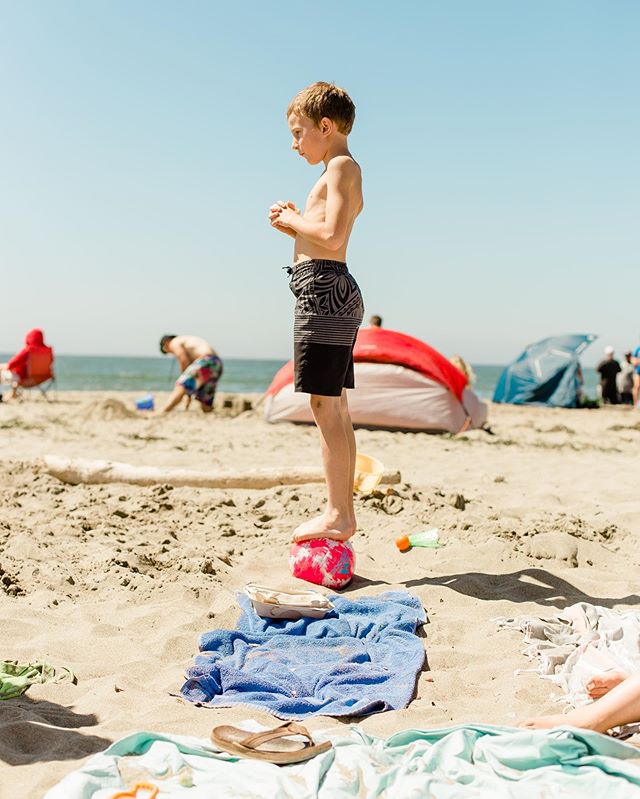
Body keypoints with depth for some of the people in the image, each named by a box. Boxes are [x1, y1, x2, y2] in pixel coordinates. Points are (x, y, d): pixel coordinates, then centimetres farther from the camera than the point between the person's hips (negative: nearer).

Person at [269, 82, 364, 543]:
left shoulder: (342, 167, -7)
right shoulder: (342, 171, 24)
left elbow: (334, 237, -21)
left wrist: (294, 219, -6)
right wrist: (294, 225, 12)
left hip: (324, 291, -11)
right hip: (333, 293, 11)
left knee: (325, 404, -11)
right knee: (335, 406, 10)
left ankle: (338, 515, -8)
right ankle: (344, 511, 15)